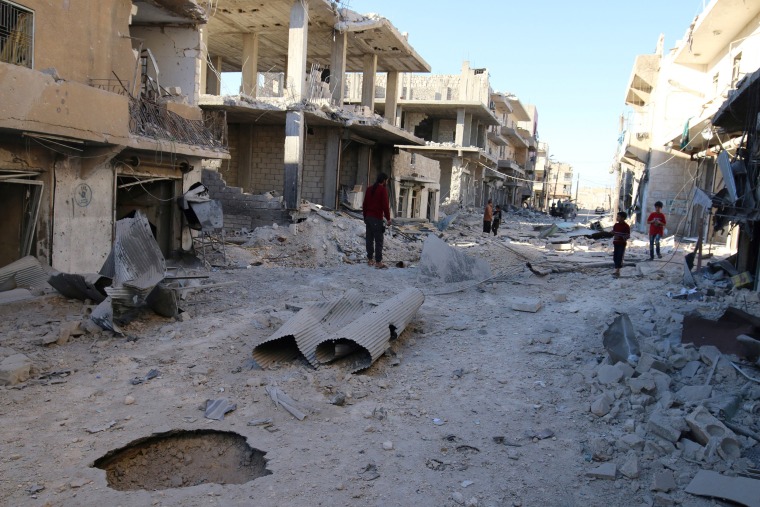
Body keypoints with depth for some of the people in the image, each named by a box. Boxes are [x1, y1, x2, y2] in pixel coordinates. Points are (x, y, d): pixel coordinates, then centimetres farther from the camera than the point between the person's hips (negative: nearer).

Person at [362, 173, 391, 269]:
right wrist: (388, 218, -7)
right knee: (378, 240, -5)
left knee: (369, 239, 11)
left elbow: (364, 204, 15)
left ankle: (370, 259, 17)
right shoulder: (383, 190, -9)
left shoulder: (369, 189, 13)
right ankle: (378, 262, -7)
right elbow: (385, 205, -14)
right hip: (377, 218, -7)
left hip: (368, 217, 7)